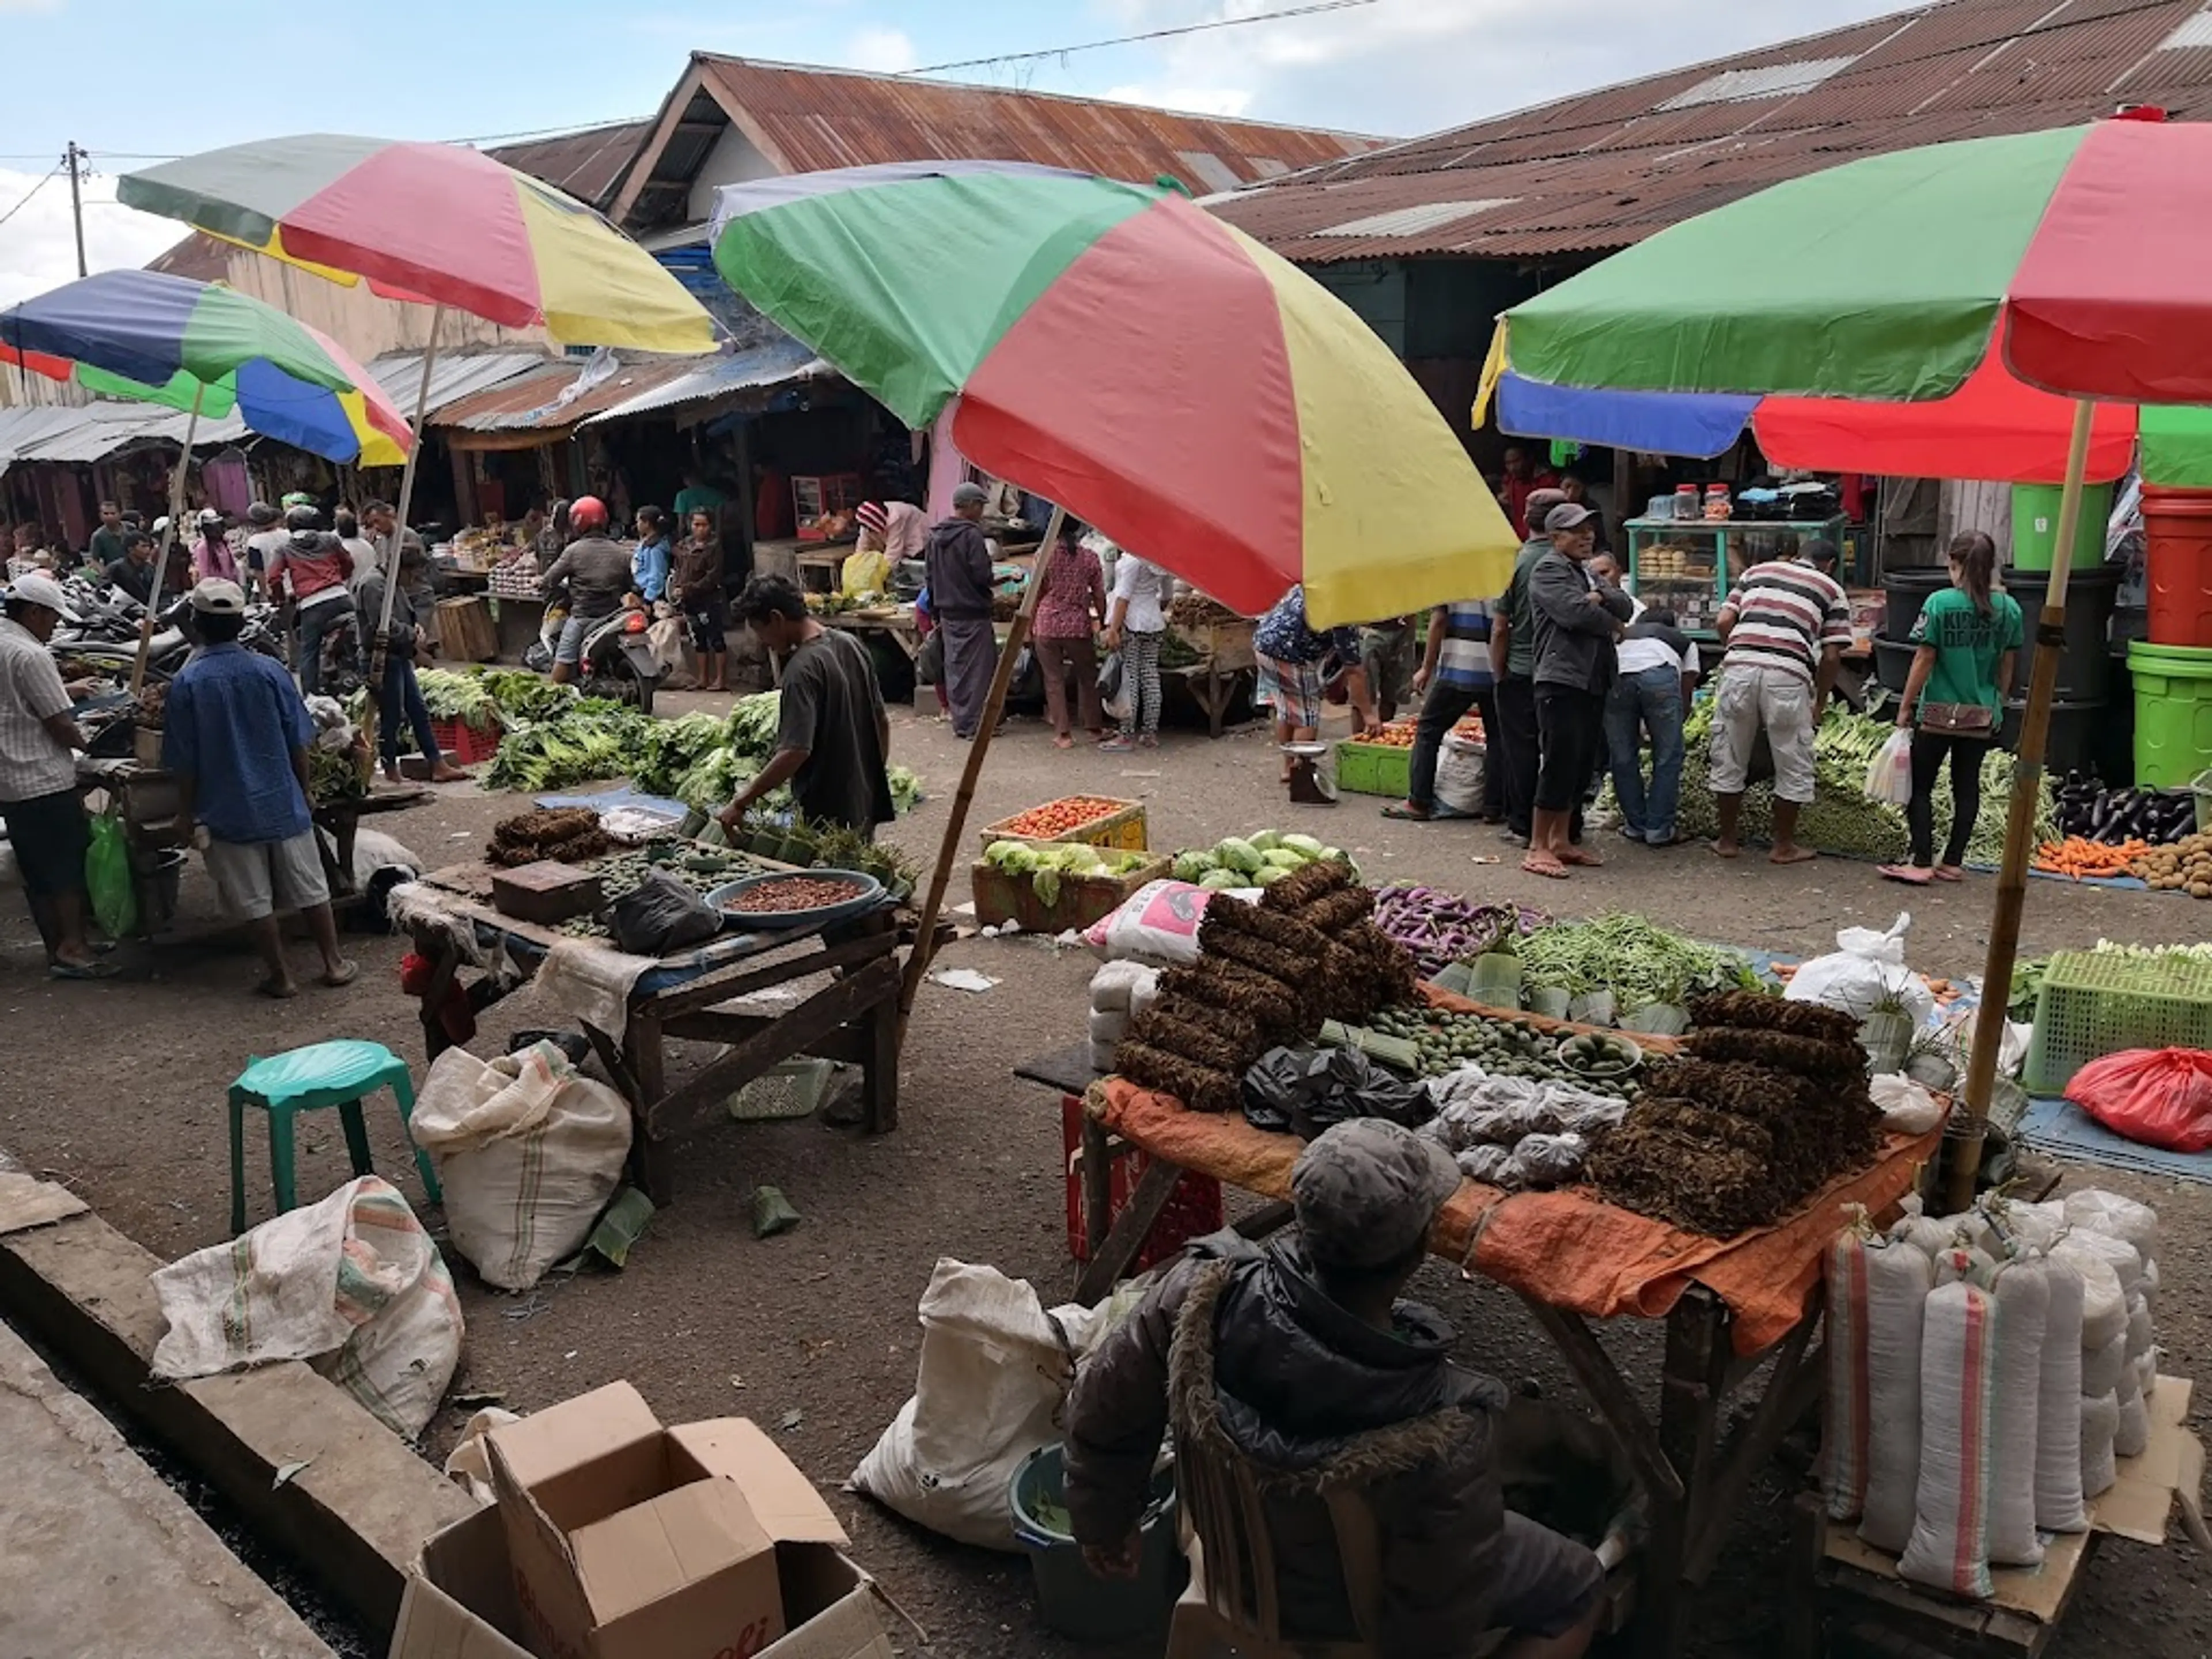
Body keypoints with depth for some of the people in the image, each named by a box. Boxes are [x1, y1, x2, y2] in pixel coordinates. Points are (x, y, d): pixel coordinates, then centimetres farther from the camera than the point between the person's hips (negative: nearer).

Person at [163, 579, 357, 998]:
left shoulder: (187, 683, -10)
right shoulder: (270, 672, -6)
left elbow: (185, 761, -6)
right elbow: (298, 744, -1)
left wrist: (185, 814, 6)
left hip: (229, 811, -2)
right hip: (283, 802, 2)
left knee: (255, 900, 8)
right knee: (310, 888, 13)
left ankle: (280, 975, 14)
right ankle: (334, 964, 19)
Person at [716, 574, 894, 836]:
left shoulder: (803, 669, -20)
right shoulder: (851, 644, 5)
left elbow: (796, 751, -28)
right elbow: (883, 721, 12)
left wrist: (741, 802, -23)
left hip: (827, 815, -8)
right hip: (866, 806, 8)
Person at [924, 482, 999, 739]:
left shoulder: (935, 536, 10)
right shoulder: (971, 534, -15)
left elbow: (931, 579, 14)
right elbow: (982, 575, -19)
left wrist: (936, 612, 20)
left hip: (948, 614, 8)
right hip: (974, 614, -8)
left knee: (955, 667, 12)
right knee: (978, 668, -1)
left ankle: (960, 722, 17)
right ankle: (974, 724, 0)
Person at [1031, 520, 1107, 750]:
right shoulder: (1090, 558, -1)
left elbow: (1036, 594, -2)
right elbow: (1099, 596, 2)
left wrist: (1030, 625, 8)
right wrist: (1102, 622, 17)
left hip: (1048, 626, -1)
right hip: (1079, 626, 1)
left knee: (1054, 680, 6)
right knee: (1087, 678, 16)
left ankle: (1063, 734, 4)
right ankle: (1094, 729, 24)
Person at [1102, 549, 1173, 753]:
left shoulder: (1134, 558, -16)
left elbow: (1123, 596, -17)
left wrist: (1113, 629, -15)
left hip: (1130, 622, -7)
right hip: (1154, 622, 7)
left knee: (1129, 679, -4)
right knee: (1151, 676, 9)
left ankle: (1127, 735, -1)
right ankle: (1151, 733, 13)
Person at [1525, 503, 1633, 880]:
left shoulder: (1587, 573, 24)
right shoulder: (1549, 570, -5)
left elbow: (1625, 606, 12)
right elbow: (1575, 613, -19)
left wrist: (1602, 598, -9)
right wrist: (1614, 625, -1)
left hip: (1592, 682, 9)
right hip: (1561, 681, -9)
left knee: (1583, 766, 11)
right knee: (1559, 763, -10)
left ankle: (1561, 841, 19)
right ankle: (1537, 849, -5)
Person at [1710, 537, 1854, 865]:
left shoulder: (1758, 571, 24)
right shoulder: (1831, 590, 17)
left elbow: (1723, 621, 12)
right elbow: (1831, 656, 9)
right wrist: (1819, 705, 19)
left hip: (1738, 666, 2)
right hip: (1788, 675, -2)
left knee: (1729, 760, 16)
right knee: (1793, 767, 14)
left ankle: (1727, 840, 25)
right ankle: (1784, 846, 22)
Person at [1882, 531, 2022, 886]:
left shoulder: (1940, 603, -12)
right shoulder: (2009, 608, -1)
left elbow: (1924, 660, -10)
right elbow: (2008, 667, 6)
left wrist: (1905, 707, -3)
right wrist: (1997, 704, 20)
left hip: (1938, 713, -4)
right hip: (1982, 716, 4)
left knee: (1921, 786, 5)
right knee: (1967, 787, 11)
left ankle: (1922, 863, 0)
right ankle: (1953, 863, 15)